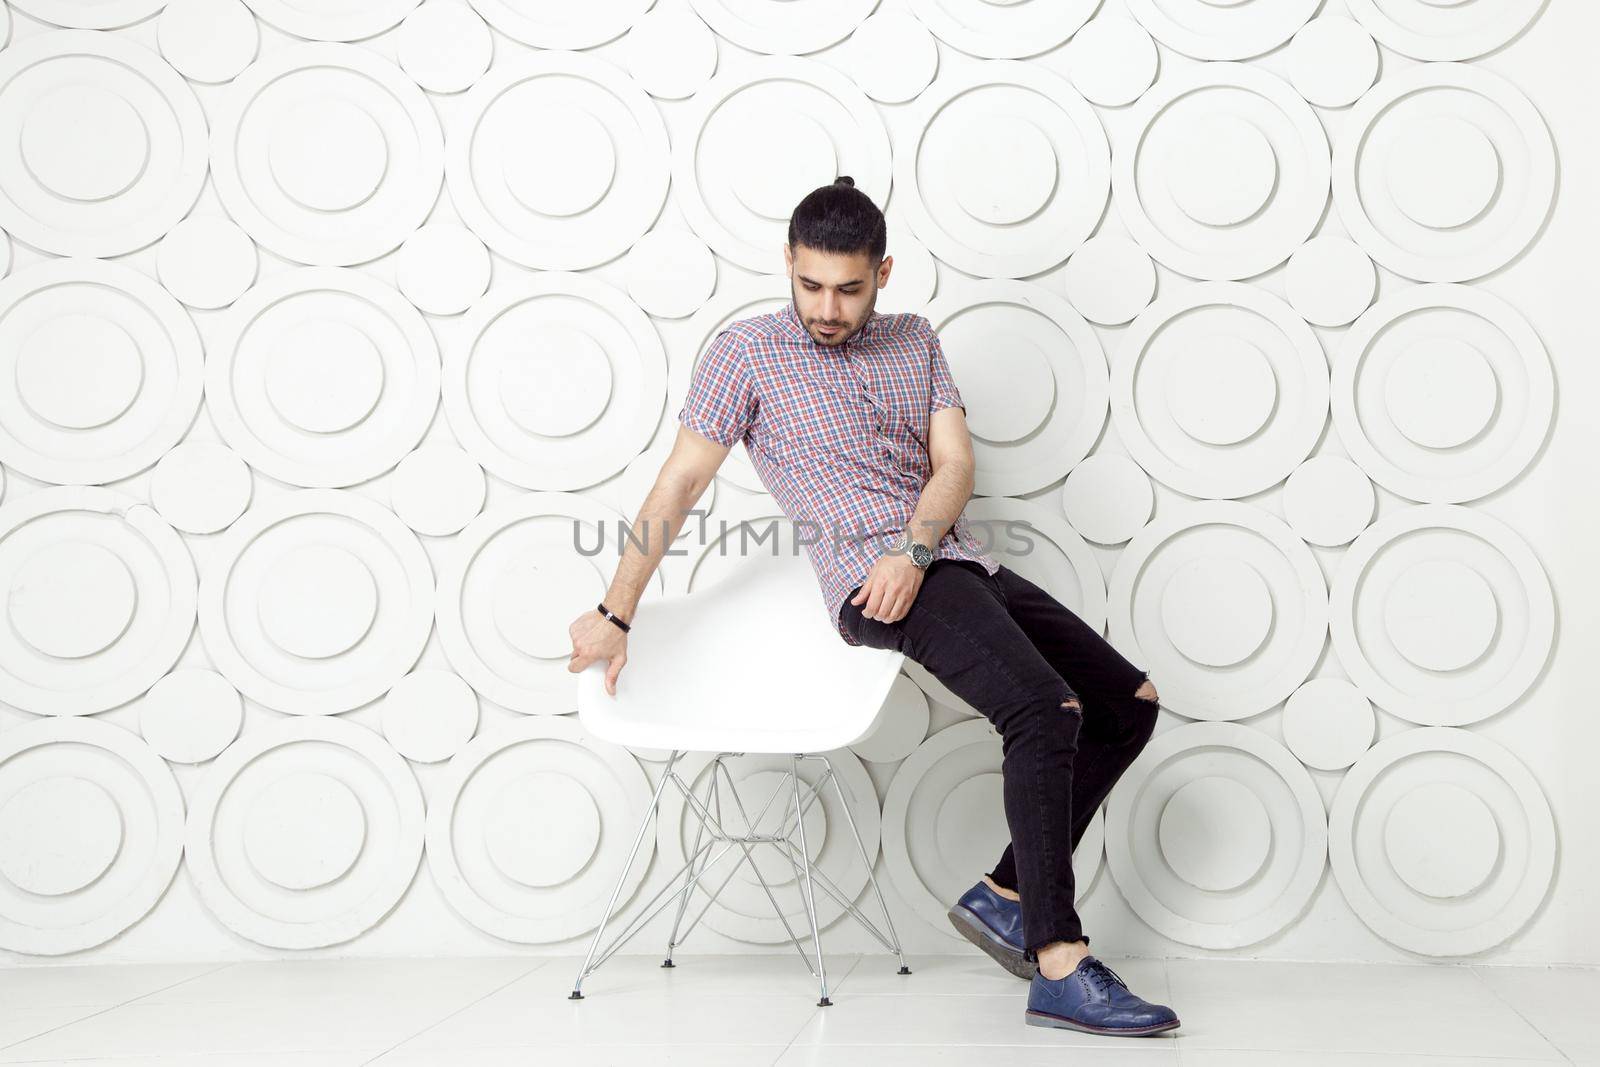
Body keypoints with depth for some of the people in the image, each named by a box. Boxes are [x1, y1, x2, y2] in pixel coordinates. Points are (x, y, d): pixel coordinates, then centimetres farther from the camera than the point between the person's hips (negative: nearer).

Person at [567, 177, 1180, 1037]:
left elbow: (953, 462, 7)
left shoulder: (912, 340, 18)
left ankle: (1007, 893, 7)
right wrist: (615, 612, -5)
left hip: (954, 561, 7)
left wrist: (912, 550, -14)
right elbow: (679, 484, 0)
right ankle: (1058, 968, -28)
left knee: (1129, 700, 3)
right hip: (873, 578, -7)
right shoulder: (747, 352, 4)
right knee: (1046, 711, -27)